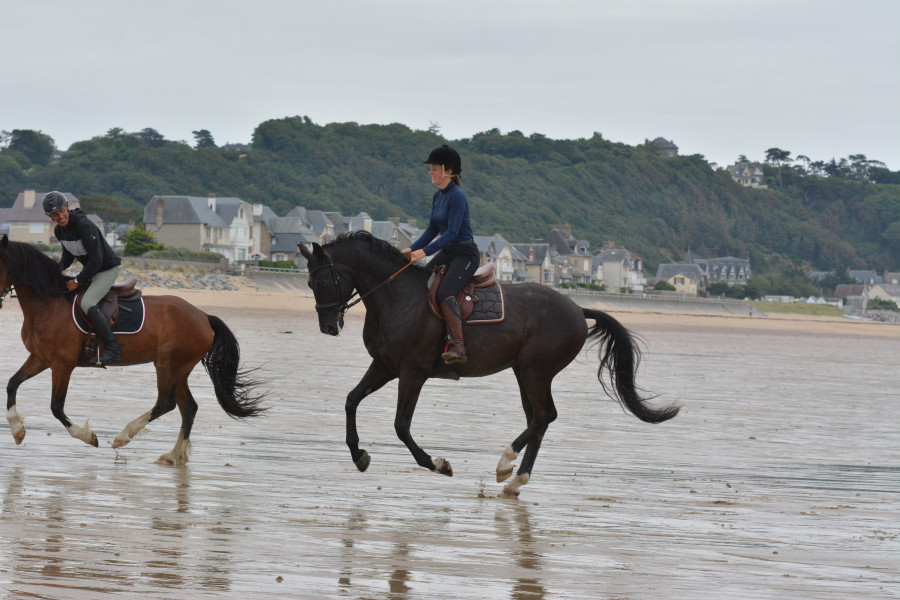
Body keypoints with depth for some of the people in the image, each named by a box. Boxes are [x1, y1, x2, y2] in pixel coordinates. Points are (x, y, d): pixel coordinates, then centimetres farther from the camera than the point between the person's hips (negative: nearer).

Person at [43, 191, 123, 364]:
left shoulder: (84, 226, -27)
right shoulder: (59, 231, 0)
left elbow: (96, 259, -27)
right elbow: (68, 255, 14)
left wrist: (79, 281, -23)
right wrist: (57, 269, -5)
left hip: (108, 269, -10)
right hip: (90, 270, 10)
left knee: (87, 303, -27)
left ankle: (112, 348, -25)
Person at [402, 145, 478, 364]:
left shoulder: (457, 196, -17)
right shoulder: (438, 196, 11)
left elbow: (452, 233, -23)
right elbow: (433, 230, 18)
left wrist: (425, 251, -28)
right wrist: (411, 249, 8)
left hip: (466, 255, -10)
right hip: (447, 253, 10)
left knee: (445, 293, -28)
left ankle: (459, 348, -32)